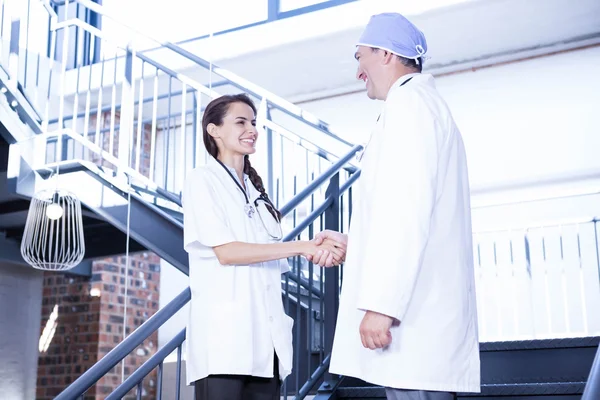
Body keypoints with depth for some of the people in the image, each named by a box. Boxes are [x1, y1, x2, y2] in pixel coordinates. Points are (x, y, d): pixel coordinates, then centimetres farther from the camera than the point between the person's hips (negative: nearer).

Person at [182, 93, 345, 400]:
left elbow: (270, 261, 16)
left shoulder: (255, 189, 22)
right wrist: (300, 246, -11)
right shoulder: (202, 180, 2)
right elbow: (225, 252, -10)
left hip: (266, 335, 6)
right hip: (224, 333, -6)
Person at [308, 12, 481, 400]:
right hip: (422, 314, 10)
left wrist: (381, 304, -21)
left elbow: (408, 208, -18)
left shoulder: (408, 101, -5)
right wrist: (351, 242, 24)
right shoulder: (428, 104, 25)